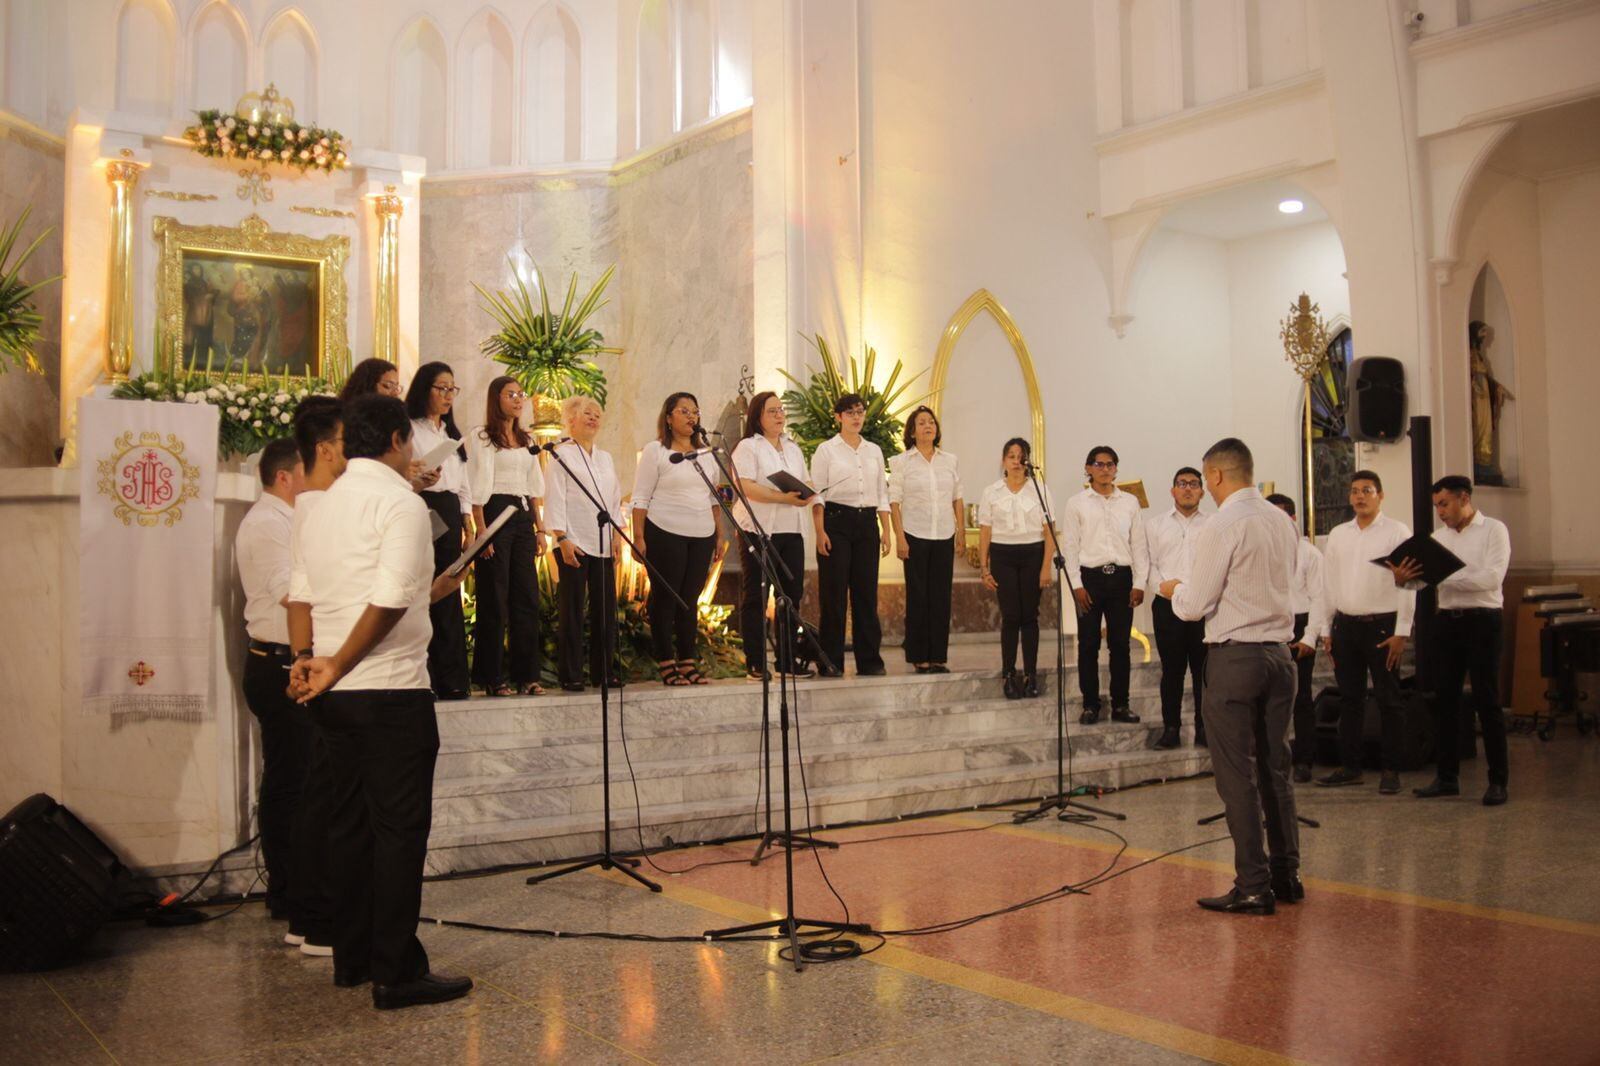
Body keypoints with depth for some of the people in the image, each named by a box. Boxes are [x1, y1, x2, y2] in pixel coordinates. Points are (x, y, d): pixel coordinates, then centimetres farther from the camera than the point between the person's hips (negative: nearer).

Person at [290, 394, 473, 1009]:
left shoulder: (323, 507, 15)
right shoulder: (401, 502, -10)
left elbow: (303, 594, 9)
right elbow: (390, 599, -20)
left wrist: (311, 657, 0)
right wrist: (339, 666, -15)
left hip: (335, 696, 8)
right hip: (392, 689, -8)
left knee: (351, 822, 15)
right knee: (400, 828, -2)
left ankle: (352, 959, 24)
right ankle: (397, 975, 3)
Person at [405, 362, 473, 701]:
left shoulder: (453, 434, 21)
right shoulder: (410, 429, -1)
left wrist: (468, 528, 15)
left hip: (450, 514, 7)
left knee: (448, 594, 6)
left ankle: (450, 679, 9)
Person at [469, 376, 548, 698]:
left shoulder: (527, 440, 18)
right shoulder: (483, 437, -1)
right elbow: (478, 487, -9)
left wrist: (540, 528, 12)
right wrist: (481, 530, -17)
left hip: (523, 517, 6)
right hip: (496, 513, -6)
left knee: (527, 596, 4)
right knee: (495, 597, -4)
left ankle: (526, 675, 10)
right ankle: (492, 677, 2)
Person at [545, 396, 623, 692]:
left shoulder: (605, 459, 19)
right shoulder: (562, 455, 1)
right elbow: (555, 499, -6)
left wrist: (616, 535, 9)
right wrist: (562, 538, -14)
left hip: (603, 545, 6)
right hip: (573, 544, -6)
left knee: (605, 606, 4)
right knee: (572, 609, -3)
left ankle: (604, 671, 12)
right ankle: (571, 674, 2)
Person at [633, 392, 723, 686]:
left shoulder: (705, 454, 15)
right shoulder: (655, 451, -2)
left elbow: (713, 498, 19)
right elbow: (641, 497, -5)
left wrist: (720, 535, 12)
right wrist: (638, 537, -12)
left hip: (701, 537, 5)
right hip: (666, 534, -5)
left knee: (690, 600, 8)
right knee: (665, 598, -1)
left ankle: (688, 662, 13)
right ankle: (666, 664, 5)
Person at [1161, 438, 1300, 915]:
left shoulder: (1223, 525, -14)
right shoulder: (1281, 522, 9)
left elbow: (1195, 606, -13)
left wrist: (1174, 589, 9)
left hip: (1233, 656, -8)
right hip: (1278, 651, 8)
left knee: (1237, 775, -1)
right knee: (1275, 769, 16)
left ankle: (1253, 886, 2)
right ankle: (1286, 875, 24)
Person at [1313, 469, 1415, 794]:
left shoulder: (1397, 532, -2)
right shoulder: (1338, 534, 11)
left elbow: (1407, 583, -6)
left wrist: (1401, 632, -11)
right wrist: (1326, 629, 9)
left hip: (1382, 625, -4)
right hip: (1346, 625, 4)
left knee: (1388, 700, 1)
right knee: (1349, 699, 10)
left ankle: (1391, 770, 9)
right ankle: (1349, 767, 18)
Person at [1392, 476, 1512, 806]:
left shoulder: (1494, 530, -4)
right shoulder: (1439, 536, 12)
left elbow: (1492, 577, -17)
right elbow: (1425, 574, 2)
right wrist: (1403, 577, -20)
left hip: (1482, 620, -5)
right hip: (1446, 620, 6)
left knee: (1487, 700, -1)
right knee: (1444, 700, 8)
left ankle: (1498, 780, 8)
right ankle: (1447, 776, 18)